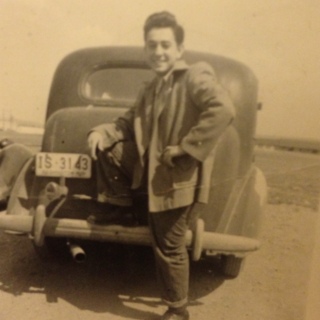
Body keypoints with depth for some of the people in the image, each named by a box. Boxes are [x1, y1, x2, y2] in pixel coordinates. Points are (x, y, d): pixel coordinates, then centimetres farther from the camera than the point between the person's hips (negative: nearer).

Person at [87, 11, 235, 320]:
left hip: (175, 178, -7)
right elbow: (129, 122, 19)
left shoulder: (195, 76, -16)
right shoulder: (150, 90, 12)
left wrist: (184, 147, -29)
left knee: (169, 249, 4)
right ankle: (119, 208, 25)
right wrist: (103, 132, -3)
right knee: (106, 148, 7)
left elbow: (223, 110, -32)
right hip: (149, 169, 8)